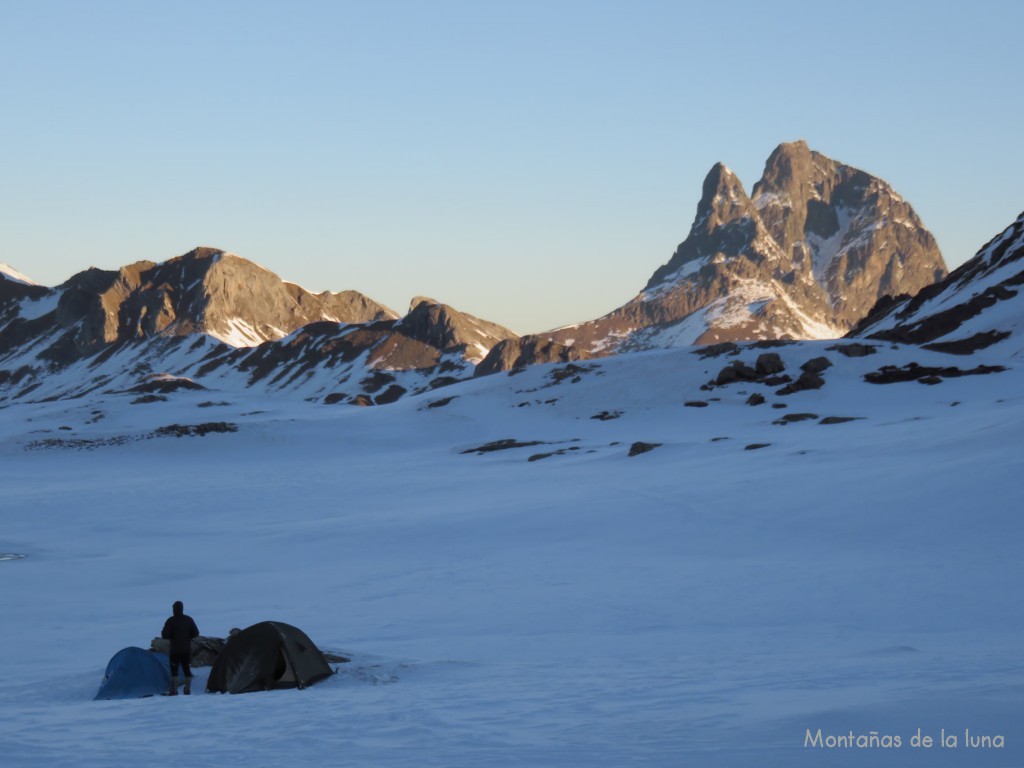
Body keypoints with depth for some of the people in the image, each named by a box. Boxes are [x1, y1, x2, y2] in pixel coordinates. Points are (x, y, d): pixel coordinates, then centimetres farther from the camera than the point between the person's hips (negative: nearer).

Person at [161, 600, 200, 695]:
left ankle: (174, 691, -5)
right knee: (187, 670, 9)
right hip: (187, 649, 3)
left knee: (174, 670, 1)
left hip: (175, 650, -3)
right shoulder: (189, 620, 1)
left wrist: (172, 636, 9)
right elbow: (195, 633, 4)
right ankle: (187, 690, 5)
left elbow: (165, 636, -12)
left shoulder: (170, 621, -11)